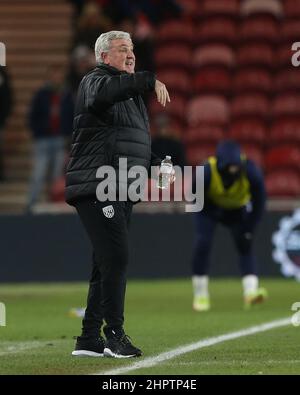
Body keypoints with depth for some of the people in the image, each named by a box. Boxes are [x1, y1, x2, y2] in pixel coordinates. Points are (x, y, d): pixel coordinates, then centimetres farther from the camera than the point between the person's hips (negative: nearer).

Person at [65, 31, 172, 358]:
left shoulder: (129, 94, 24)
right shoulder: (95, 81, -5)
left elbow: (138, 145, 31)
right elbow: (103, 91, -32)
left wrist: (156, 165, 12)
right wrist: (149, 81, -41)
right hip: (96, 188, -10)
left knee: (108, 264, 11)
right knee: (116, 258, -16)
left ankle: (89, 339, 16)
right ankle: (114, 334, -13)